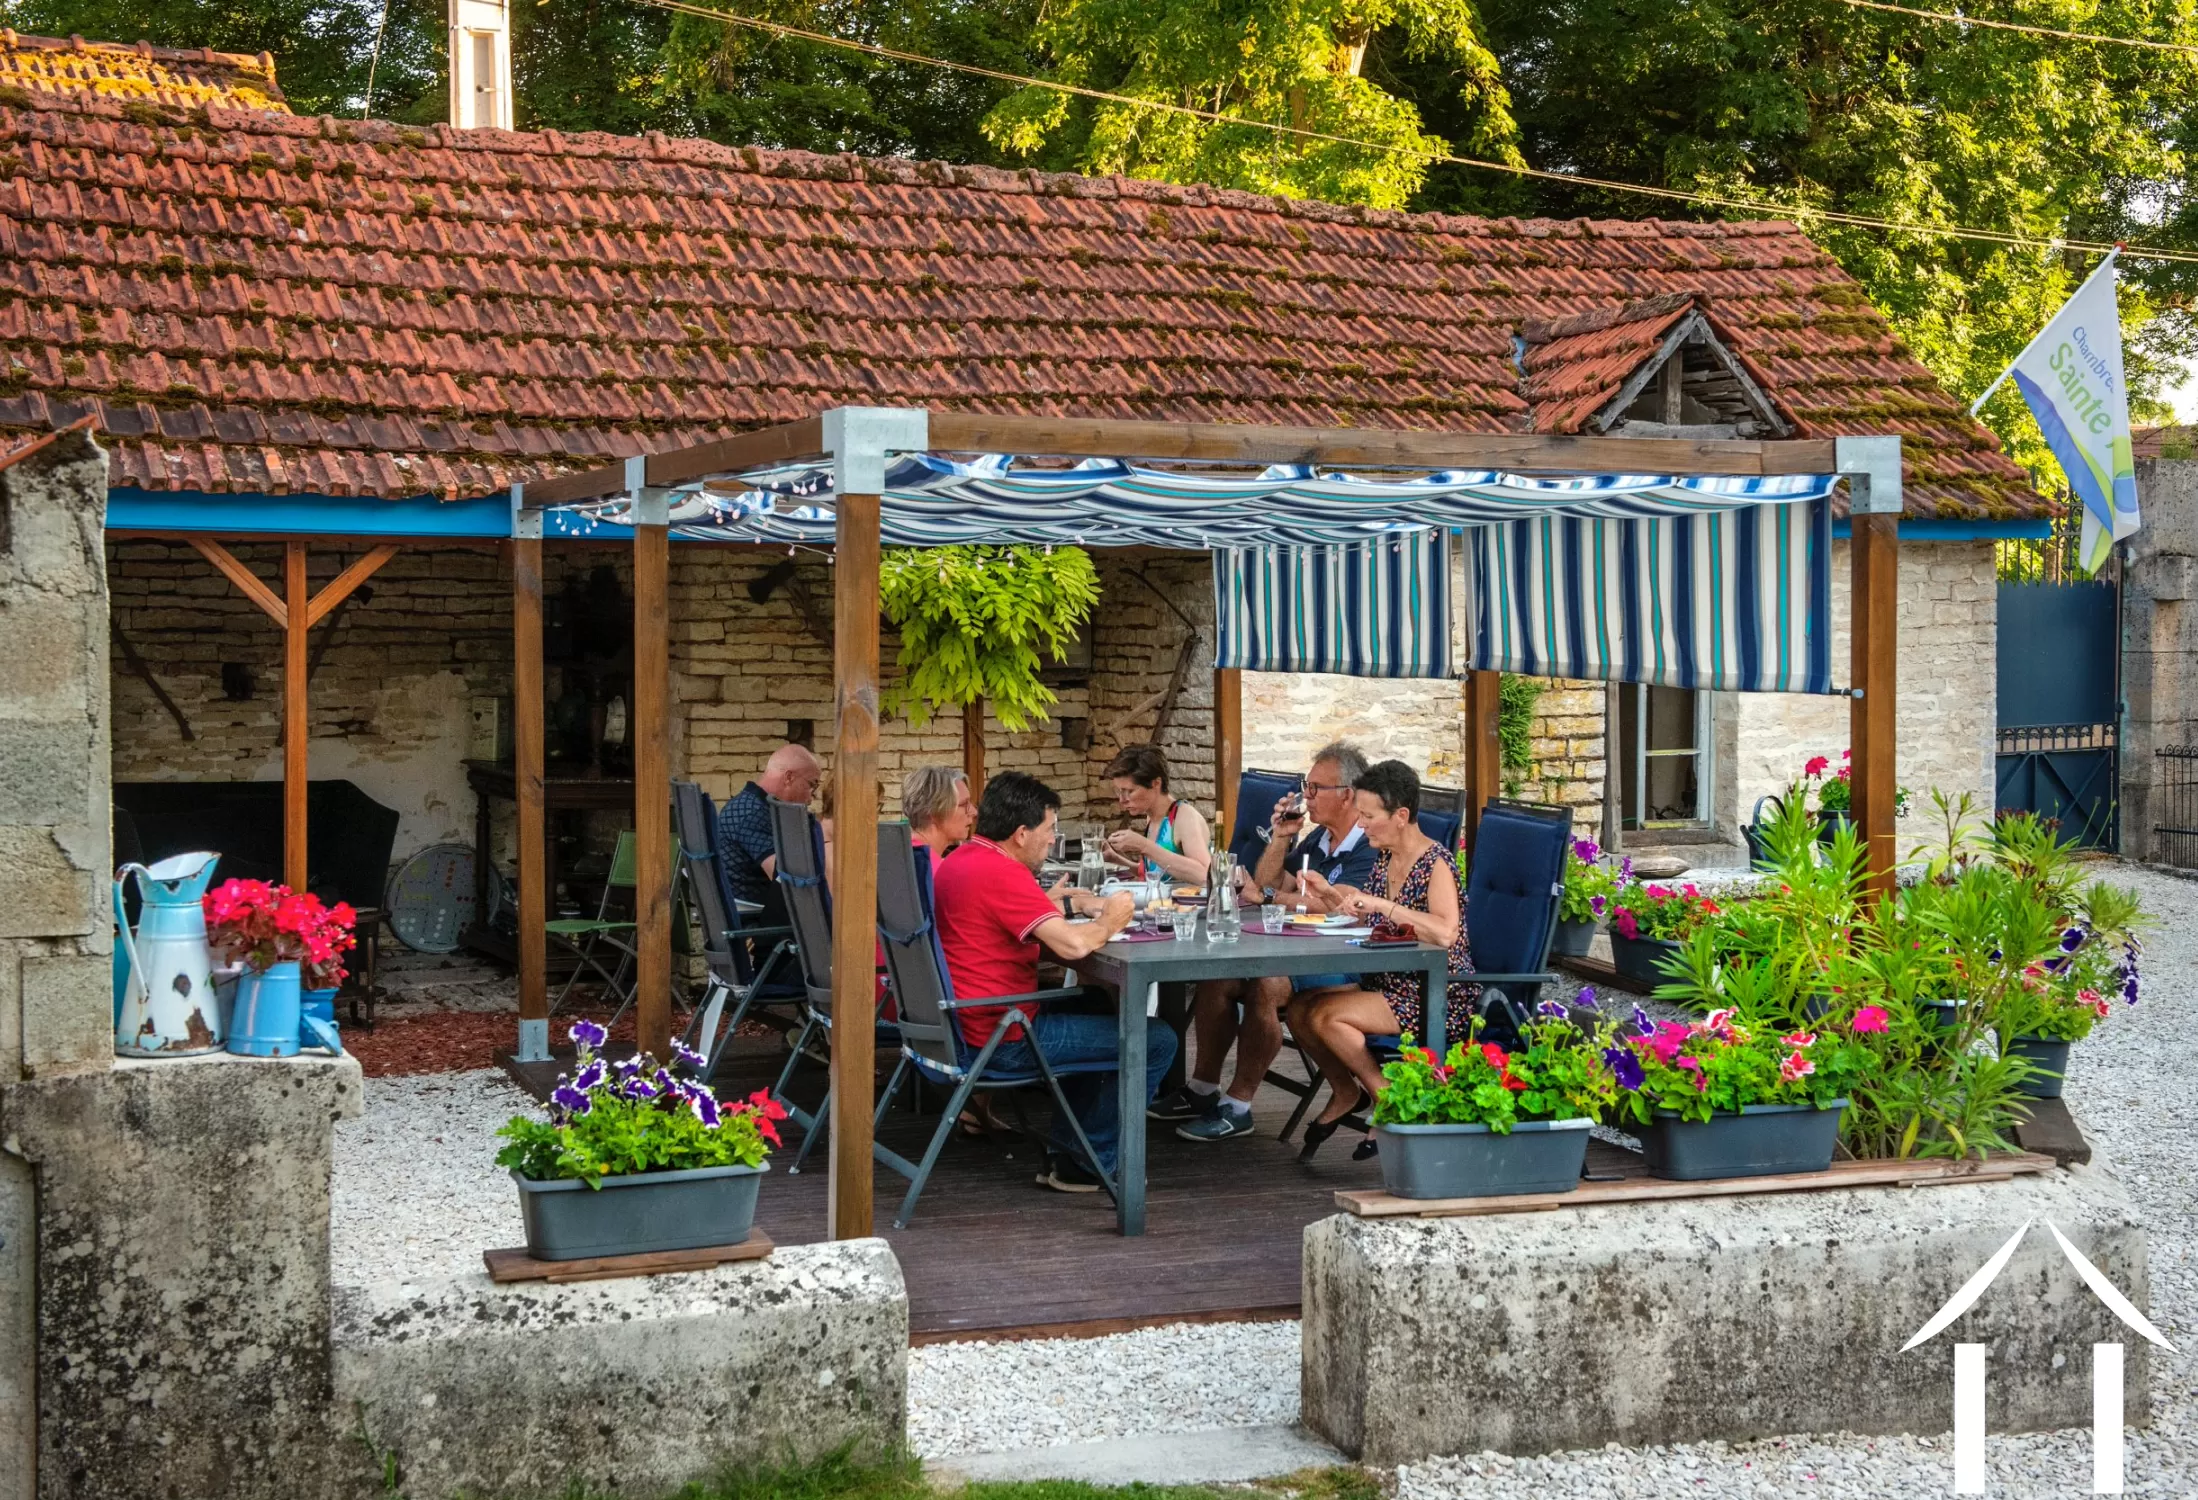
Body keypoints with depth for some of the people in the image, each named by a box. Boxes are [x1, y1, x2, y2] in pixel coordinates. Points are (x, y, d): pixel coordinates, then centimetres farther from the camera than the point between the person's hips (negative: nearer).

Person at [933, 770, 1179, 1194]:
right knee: (1157, 1041, -4)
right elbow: (1073, 944, -28)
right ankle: (1085, 1165, 8)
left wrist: (1074, 903, 9)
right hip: (1006, 1039, -11)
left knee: (1092, 1009, 33)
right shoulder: (1001, 873, -21)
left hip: (965, 1024, 11)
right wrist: (1109, 923, -8)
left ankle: (1064, 1150, 29)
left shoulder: (960, 861, 10)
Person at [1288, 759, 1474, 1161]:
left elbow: (1445, 933, -34)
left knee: (1327, 1016, -23)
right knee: (1299, 1010, -6)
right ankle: (1345, 1092, 16)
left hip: (1435, 996, -9)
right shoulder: (1384, 857, 8)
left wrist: (1382, 904, -35)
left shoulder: (1436, 864, -17)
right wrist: (1330, 891, 12)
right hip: (1388, 983, 9)